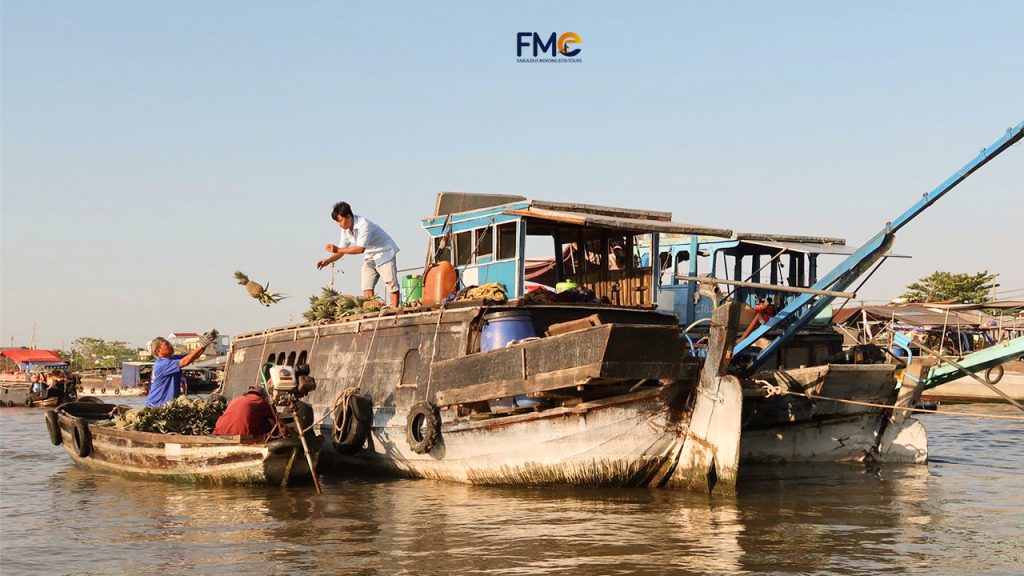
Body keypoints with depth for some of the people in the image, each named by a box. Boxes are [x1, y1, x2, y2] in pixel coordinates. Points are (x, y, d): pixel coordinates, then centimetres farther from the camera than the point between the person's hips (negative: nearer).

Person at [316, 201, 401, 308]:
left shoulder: (363, 225, -29)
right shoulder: (345, 230, -4)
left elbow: (361, 248, -36)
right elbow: (342, 250, 1)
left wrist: (338, 249, -38)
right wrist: (328, 260, -16)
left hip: (384, 252, -8)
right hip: (369, 256, 8)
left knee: (390, 282, -13)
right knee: (367, 286, -3)